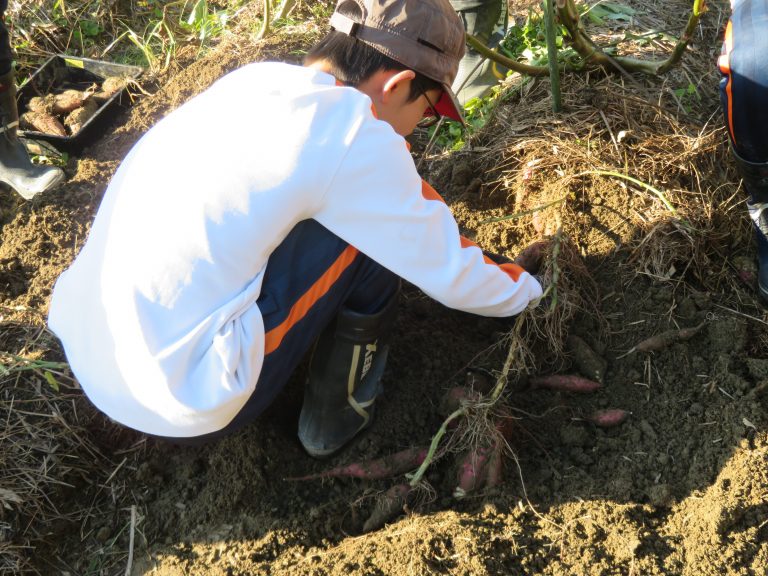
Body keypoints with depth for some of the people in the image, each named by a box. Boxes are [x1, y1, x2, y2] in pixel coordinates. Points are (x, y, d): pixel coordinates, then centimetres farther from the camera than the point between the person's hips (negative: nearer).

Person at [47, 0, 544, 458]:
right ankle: (338, 413, 15)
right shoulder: (358, 137, -13)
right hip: (178, 400, -8)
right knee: (373, 229, -2)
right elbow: (450, 276, -1)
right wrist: (523, 289, 20)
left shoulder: (257, 80, 9)